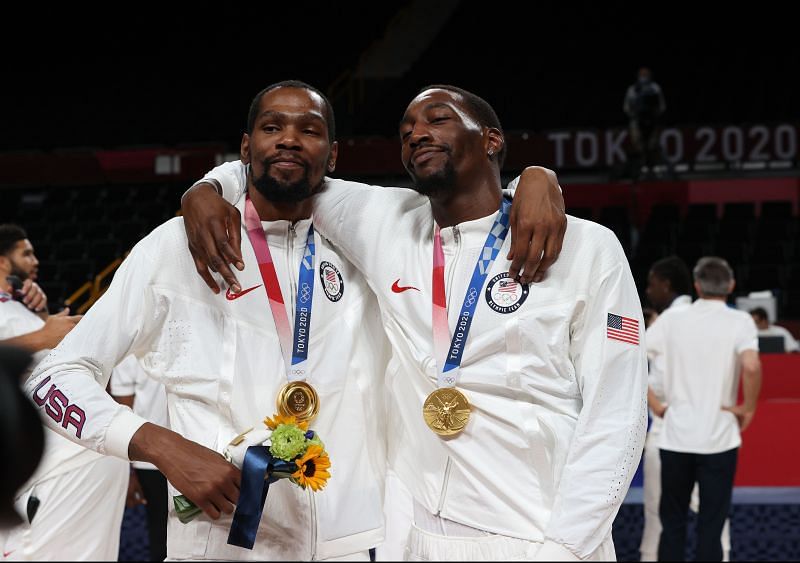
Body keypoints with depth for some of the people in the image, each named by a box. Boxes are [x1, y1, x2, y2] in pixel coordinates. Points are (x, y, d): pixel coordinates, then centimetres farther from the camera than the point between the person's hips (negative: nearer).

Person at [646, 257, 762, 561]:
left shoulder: (672, 317, 3)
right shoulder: (739, 321, -5)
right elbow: (751, 366, -23)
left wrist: (655, 405, 6)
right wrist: (748, 408, -8)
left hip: (675, 438, 2)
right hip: (719, 439, -2)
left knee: (672, 524, 13)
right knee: (710, 529, 4)